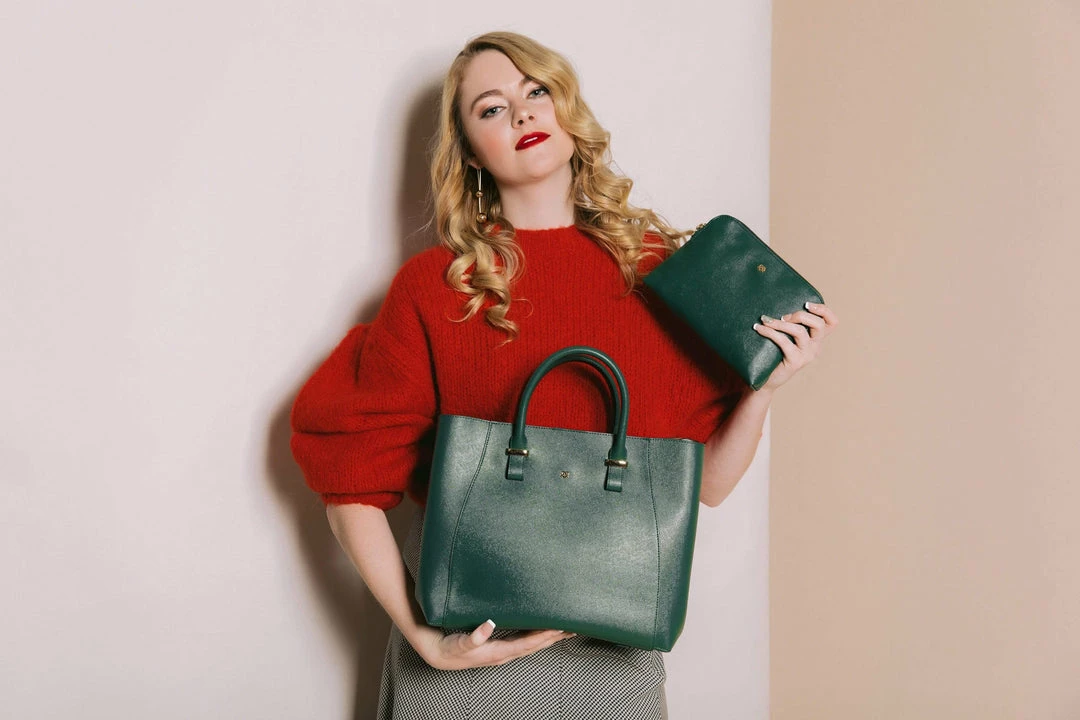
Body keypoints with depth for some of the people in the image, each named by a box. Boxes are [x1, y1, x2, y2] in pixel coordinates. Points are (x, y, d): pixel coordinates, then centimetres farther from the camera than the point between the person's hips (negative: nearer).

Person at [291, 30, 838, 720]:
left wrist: (764, 385, -13)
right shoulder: (435, 285, -7)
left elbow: (709, 481, 2)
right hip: (468, 649, -2)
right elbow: (352, 476, -5)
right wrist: (421, 634, -12)